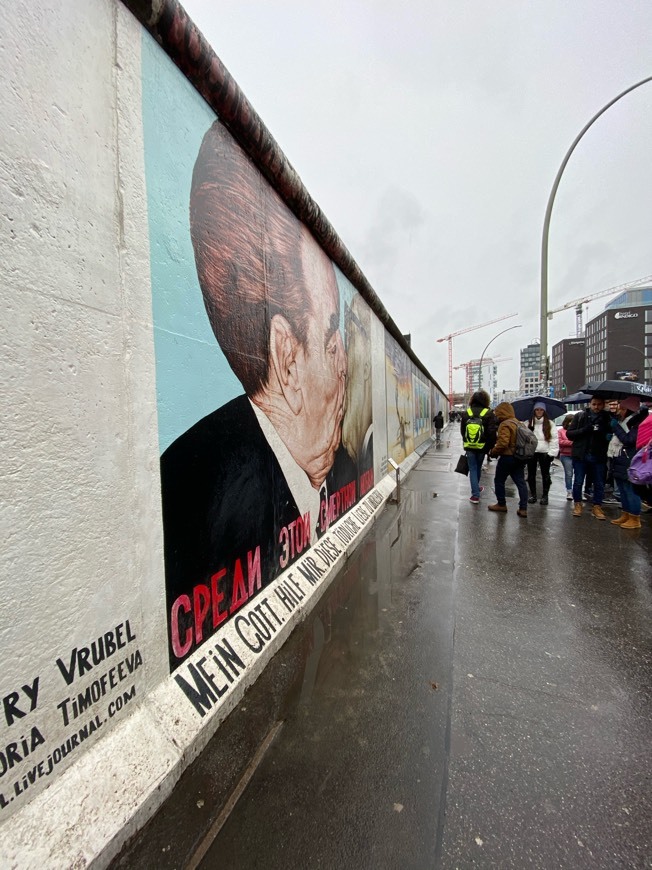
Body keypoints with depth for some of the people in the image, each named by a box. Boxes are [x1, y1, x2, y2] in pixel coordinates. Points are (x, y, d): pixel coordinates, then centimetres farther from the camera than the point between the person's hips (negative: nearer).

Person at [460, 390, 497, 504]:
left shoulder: (466, 413, -1)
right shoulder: (489, 414, -11)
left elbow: (462, 431, 7)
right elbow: (492, 432, -15)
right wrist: (491, 446, -4)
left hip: (469, 447, 1)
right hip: (482, 447, -1)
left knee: (473, 469, 6)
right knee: (478, 468, 19)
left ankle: (475, 494, -1)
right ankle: (476, 488, 39)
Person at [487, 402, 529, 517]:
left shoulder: (505, 424, -17)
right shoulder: (519, 423, 10)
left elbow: (503, 443, -26)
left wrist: (493, 451, -12)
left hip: (507, 457, -8)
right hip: (519, 458, 8)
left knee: (499, 481, 9)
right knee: (520, 482, 9)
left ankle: (501, 505, 17)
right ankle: (523, 508, 10)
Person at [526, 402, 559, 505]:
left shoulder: (550, 423, -1)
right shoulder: (529, 423, 5)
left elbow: (554, 439, -4)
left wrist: (552, 453, -10)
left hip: (544, 452, -2)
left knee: (545, 474, 7)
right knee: (531, 474, 9)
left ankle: (545, 495, 18)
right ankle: (533, 494, 22)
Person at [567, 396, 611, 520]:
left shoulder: (607, 418, 3)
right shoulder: (579, 416, 3)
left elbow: (611, 436, 4)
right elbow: (569, 434, 0)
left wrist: (603, 434, -18)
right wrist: (584, 430, -16)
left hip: (599, 457, 1)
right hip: (580, 455, -1)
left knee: (599, 484, 10)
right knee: (578, 482, 8)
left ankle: (597, 506, 23)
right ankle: (577, 504, 24)